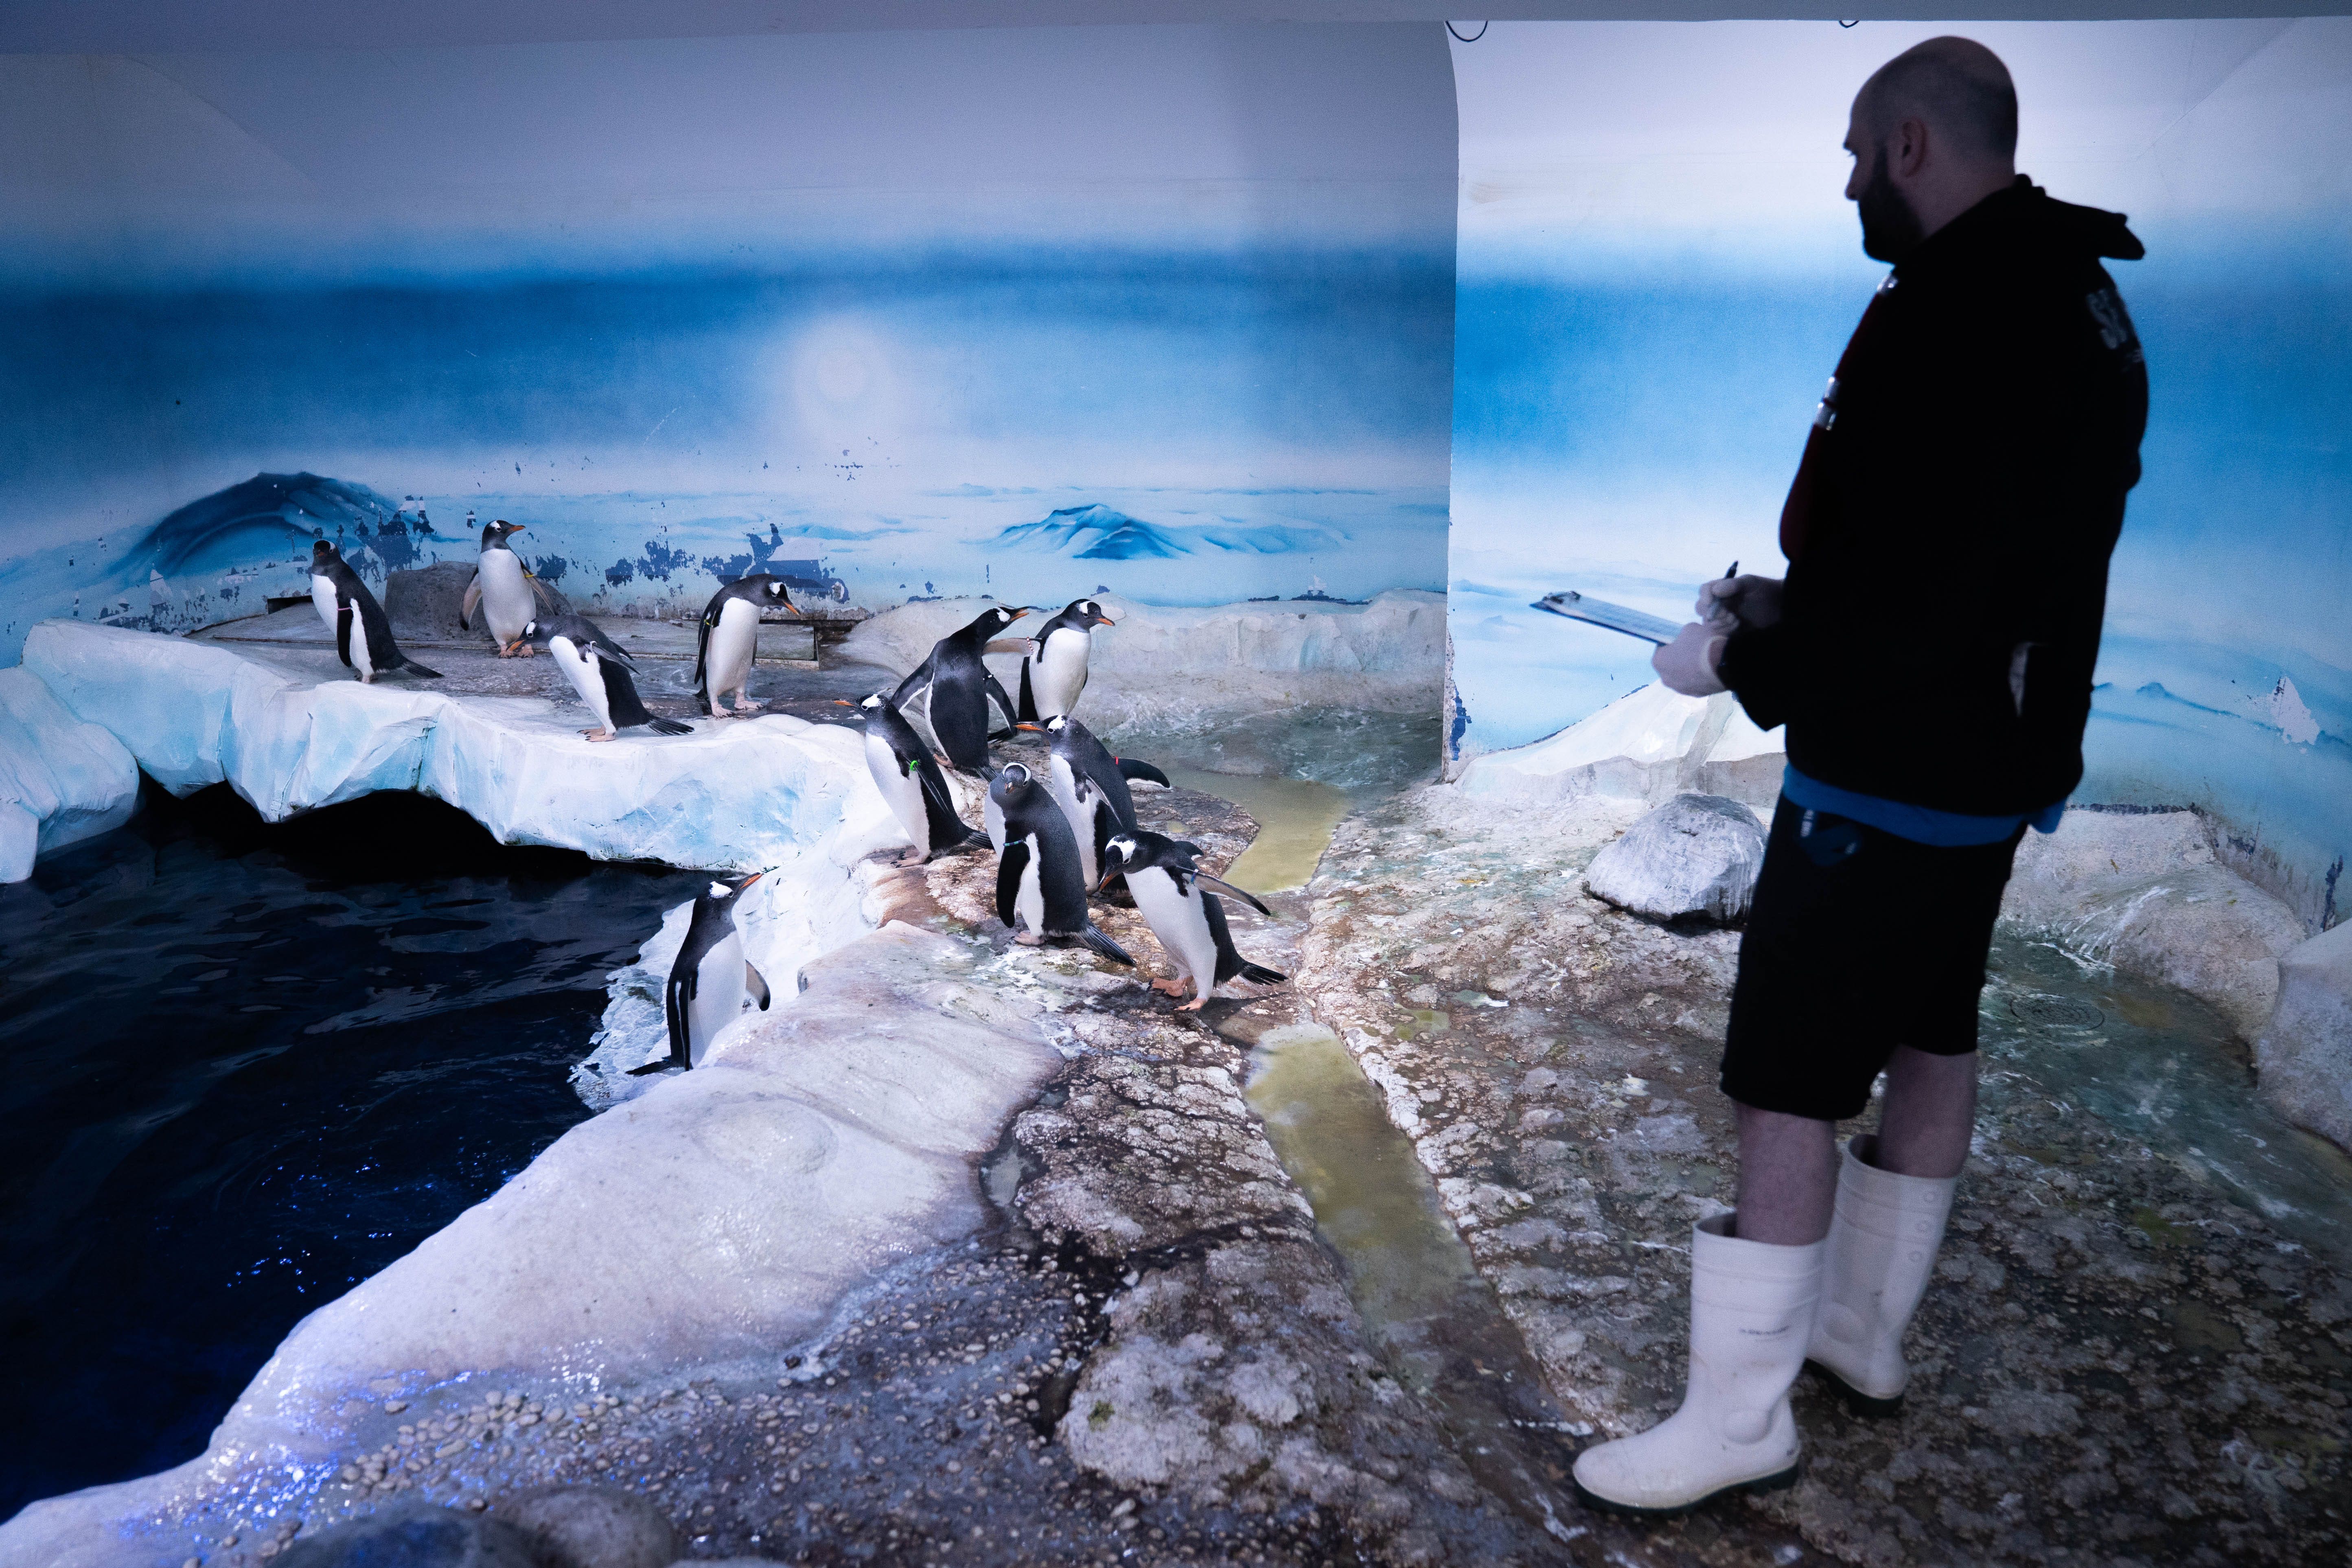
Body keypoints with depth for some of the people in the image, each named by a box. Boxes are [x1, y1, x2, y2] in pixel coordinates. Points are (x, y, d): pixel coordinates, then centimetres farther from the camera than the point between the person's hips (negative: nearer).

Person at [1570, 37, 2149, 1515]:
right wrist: (1788, 605, 11)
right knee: (1928, 1040, 18)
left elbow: (1913, 606, -27)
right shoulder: (2081, 299, 11)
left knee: (1789, 1086, -3)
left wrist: (1737, 661, -14)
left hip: (1891, 771, -11)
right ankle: (1865, 1332, 35)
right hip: (1999, 759, 11)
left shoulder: (1952, 315, -22)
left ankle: (1741, 1415, 8)